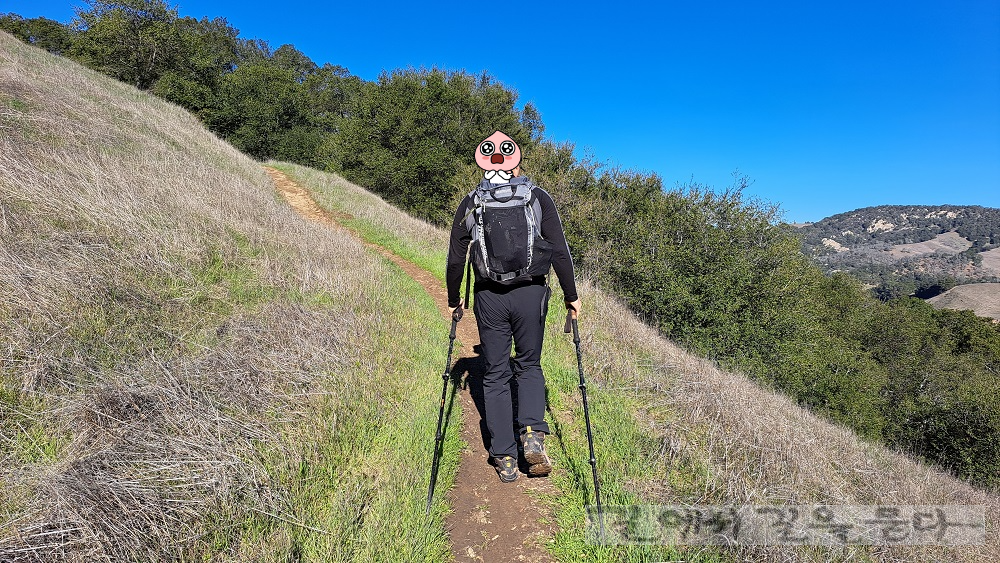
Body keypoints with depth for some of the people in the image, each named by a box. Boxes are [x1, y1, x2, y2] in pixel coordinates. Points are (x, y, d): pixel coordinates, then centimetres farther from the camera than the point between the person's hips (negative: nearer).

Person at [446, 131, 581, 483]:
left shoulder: (469, 204, 4)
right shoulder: (538, 198, 2)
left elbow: (455, 260, 4)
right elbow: (559, 251, -3)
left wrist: (454, 300, 18)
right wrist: (571, 295, 7)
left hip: (489, 297, 0)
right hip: (530, 293, 0)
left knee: (495, 374, 11)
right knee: (529, 365, 20)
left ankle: (504, 458, 15)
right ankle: (533, 434, 0)